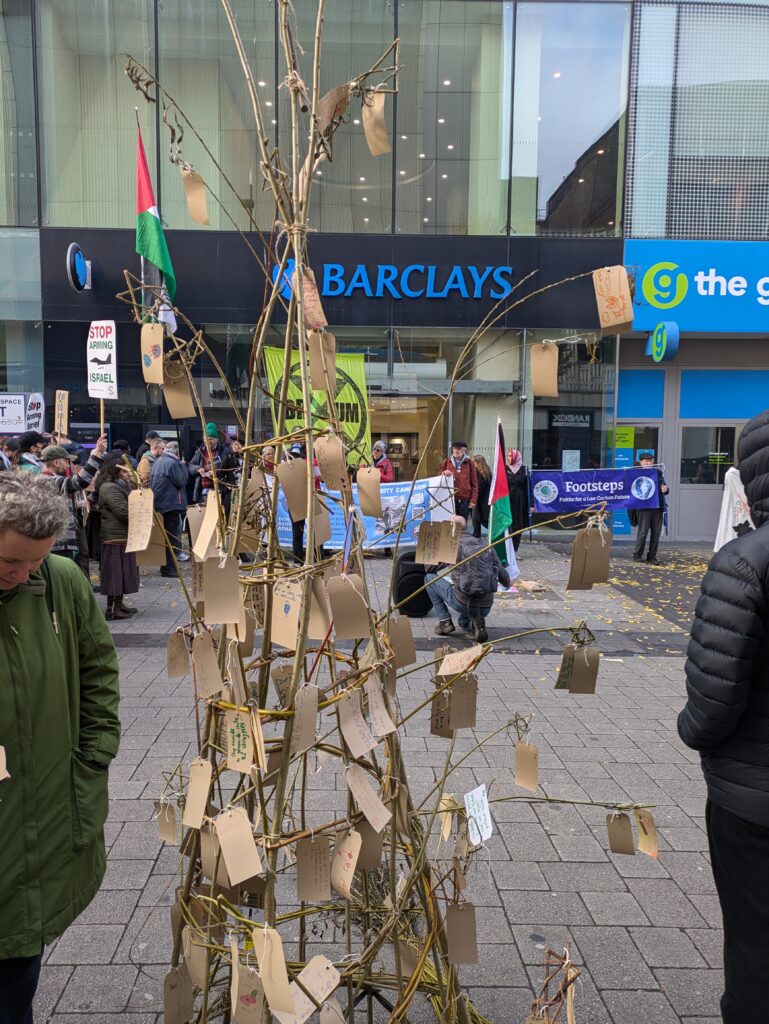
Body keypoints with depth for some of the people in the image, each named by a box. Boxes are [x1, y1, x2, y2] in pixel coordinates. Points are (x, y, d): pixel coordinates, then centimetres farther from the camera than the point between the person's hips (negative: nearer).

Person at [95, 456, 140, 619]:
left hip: (123, 536, 10)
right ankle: (112, 609, 1)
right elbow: (124, 512, -22)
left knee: (123, 571, 15)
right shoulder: (110, 488, -16)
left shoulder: (121, 486, 17)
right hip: (116, 537, -10)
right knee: (116, 572, -5)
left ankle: (118, 604, 24)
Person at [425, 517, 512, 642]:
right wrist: (508, 582, 38)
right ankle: (474, 624, 5)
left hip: (463, 603, -5)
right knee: (464, 622, 40)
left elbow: (429, 568, 8)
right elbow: (502, 575, 15)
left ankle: (444, 621, 10)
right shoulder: (485, 546, 9)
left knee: (429, 578, 16)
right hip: (486, 608, 5)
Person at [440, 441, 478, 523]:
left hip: (465, 500, 0)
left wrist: (473, 500, 0)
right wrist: (444, 474, -5)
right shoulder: (446, 462, 9)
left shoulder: (470, 463, 8)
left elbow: (474, 483, 8)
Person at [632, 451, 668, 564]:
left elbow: (665, 485, 21)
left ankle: (652, 556, 14)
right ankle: (637, 555, 10)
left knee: (656, 533, 5)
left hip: (658, 506, 5)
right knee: (643, 532, -5)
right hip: (644, 507, -5)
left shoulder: (659, 472, 13)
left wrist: (665, 489, -1)